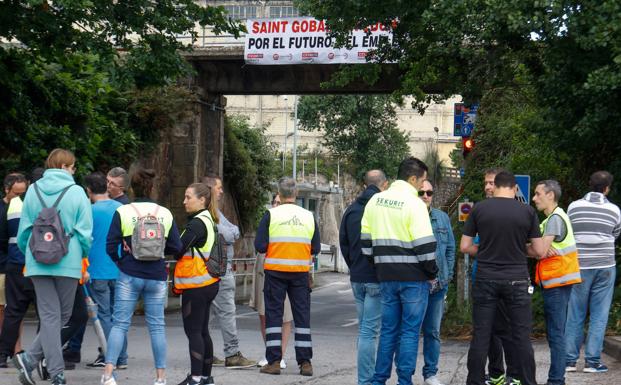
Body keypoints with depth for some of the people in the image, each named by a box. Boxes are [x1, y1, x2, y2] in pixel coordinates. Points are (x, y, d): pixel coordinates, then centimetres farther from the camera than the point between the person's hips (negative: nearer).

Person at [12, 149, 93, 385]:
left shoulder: (33, 190, 5)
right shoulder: (76, 192, -3)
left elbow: (24, 230, 9)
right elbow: (85, 232, -4)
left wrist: (29, 256, 22)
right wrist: (85, 263, 8)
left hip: (38, 263, 3)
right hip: (68, 263, -3)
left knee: (49, 317, 5)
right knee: (62, 316, 10)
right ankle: (30, 359, 0)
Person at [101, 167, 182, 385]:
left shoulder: (122, 212, -5)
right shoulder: (165, 214, 2)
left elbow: (110, 246, -8)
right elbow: (176, 247, 4)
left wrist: (120, 262, 11)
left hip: (129, 276, -2)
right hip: (157, 277, 2)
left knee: (120, 323, 2)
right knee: (157, 325, 8)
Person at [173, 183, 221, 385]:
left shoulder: (197, 223, -15)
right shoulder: (209, 221, 14)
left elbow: (178, 251, -20)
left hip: (196, 285, -9)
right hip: (208, 283, 9)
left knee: (193, 331, -7)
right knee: (202, 331, 14)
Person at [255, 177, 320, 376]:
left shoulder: (271, 214, -6)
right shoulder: (309, 216, 1)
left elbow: (260, 245, -9)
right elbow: (316, 248, 4)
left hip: (275, 271, -2)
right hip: (300, 272, 2)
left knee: (273, 315, 5)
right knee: (302, 315, 8)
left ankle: (274, 361, 4)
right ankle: (305, 362, 8)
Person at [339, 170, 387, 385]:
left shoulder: (351, 210, 10)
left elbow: (343, 244, 15)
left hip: (357, 278, 6)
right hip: (378, 278, -6)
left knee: (364, 328, 13)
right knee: (369, 330, -6)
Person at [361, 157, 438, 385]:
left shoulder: (375, 201, 8)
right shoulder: (414, 203, -12)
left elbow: (366, 240, 11)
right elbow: (425, 246, -14)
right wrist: (432, 273, -1)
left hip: (387, 276, 6)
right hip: (414, 277, -6)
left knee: (388, 329, 13)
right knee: (410, 331, 0)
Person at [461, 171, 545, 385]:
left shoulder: (479, 209, -1)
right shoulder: (527, 211, -2)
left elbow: (465, 246, 1)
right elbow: (540, 251, 1)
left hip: (486, 279, 1)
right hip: (517, 279, 0)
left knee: (480, 335, 5)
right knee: (522, 336, 5)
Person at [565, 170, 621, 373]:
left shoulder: (573, 207, -1)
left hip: (579, 267, 1)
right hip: (605, 266, -1)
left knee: (575, 315, 7)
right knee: (599, 315, 3)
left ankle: (570, 360, 7)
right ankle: (592, 361, 1)